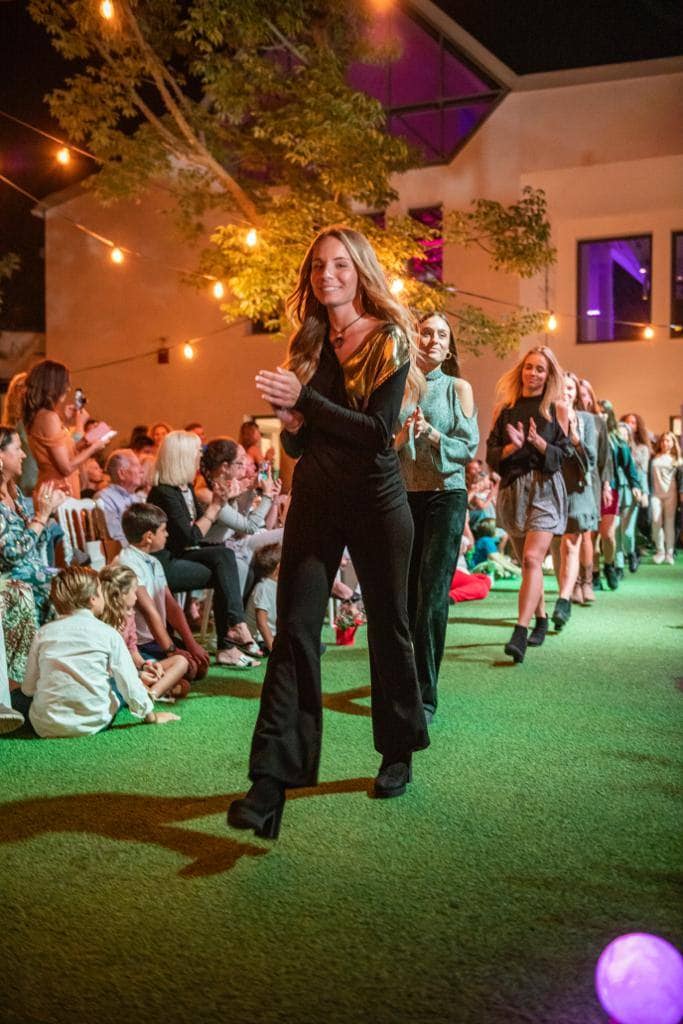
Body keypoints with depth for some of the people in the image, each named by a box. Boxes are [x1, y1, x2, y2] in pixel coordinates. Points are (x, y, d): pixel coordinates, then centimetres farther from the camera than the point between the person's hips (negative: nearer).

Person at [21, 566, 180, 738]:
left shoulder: (43, 633, 4)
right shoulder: (108, 634, -2)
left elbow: (28, 688, 7)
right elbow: (129, 682, 0)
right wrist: (151, 716, 15)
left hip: (45, 727, 1)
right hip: (92, 723, -1)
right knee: (117, 681, 23)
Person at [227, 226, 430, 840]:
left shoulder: (390, 340, -4)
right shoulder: (308, 344, 9)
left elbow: (379, 432, -16)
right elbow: (298, 442, 12)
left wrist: (305, 400, -21)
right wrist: (290, 424, -10)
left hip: (376, 501, -3)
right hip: (315, 499, 3)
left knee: (388, 626, 9)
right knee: (295, 628, -8)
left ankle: (399, 753, 29)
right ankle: (272, 780, -10)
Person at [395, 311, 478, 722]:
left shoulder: (458, 388, 5)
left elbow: (469, 446, -2)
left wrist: (431, 434, -16)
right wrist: (404, 433, -15)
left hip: (446, 494, -2)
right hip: (403, 495, 2)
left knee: (432, 596, -8)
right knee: (404, 592, 4)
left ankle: (426, 695, -4)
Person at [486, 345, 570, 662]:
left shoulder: (556, 408, 3)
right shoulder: (505, 408, 10)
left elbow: (562, 455, 0)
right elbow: (491, 454, 6)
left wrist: (538, 442, -17)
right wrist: (513, 446, -14)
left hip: (545, 488, -4)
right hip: (512, 489, 4)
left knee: (532, 559, -18)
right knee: (526, 562, 10)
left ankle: (520, 634, -25)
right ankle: (541, 620, 27)